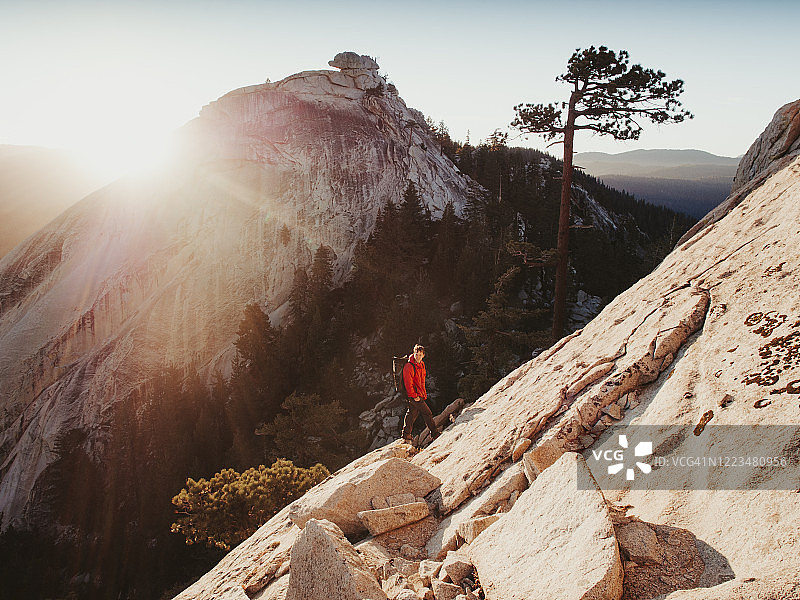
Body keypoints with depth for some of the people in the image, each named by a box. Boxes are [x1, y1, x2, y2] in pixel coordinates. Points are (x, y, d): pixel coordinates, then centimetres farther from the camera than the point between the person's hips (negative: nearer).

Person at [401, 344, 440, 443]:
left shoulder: (421, 365, 10)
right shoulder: (409, 366, -18)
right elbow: (408, 383, -20)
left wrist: (424, 393, 19)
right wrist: (414, 396, -19)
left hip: (419, 395, 9)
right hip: (413, 395, -9)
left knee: (412, 413, 15)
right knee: (427, 413, -5)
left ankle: (406, 434, 24)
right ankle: (435, 434, 4)